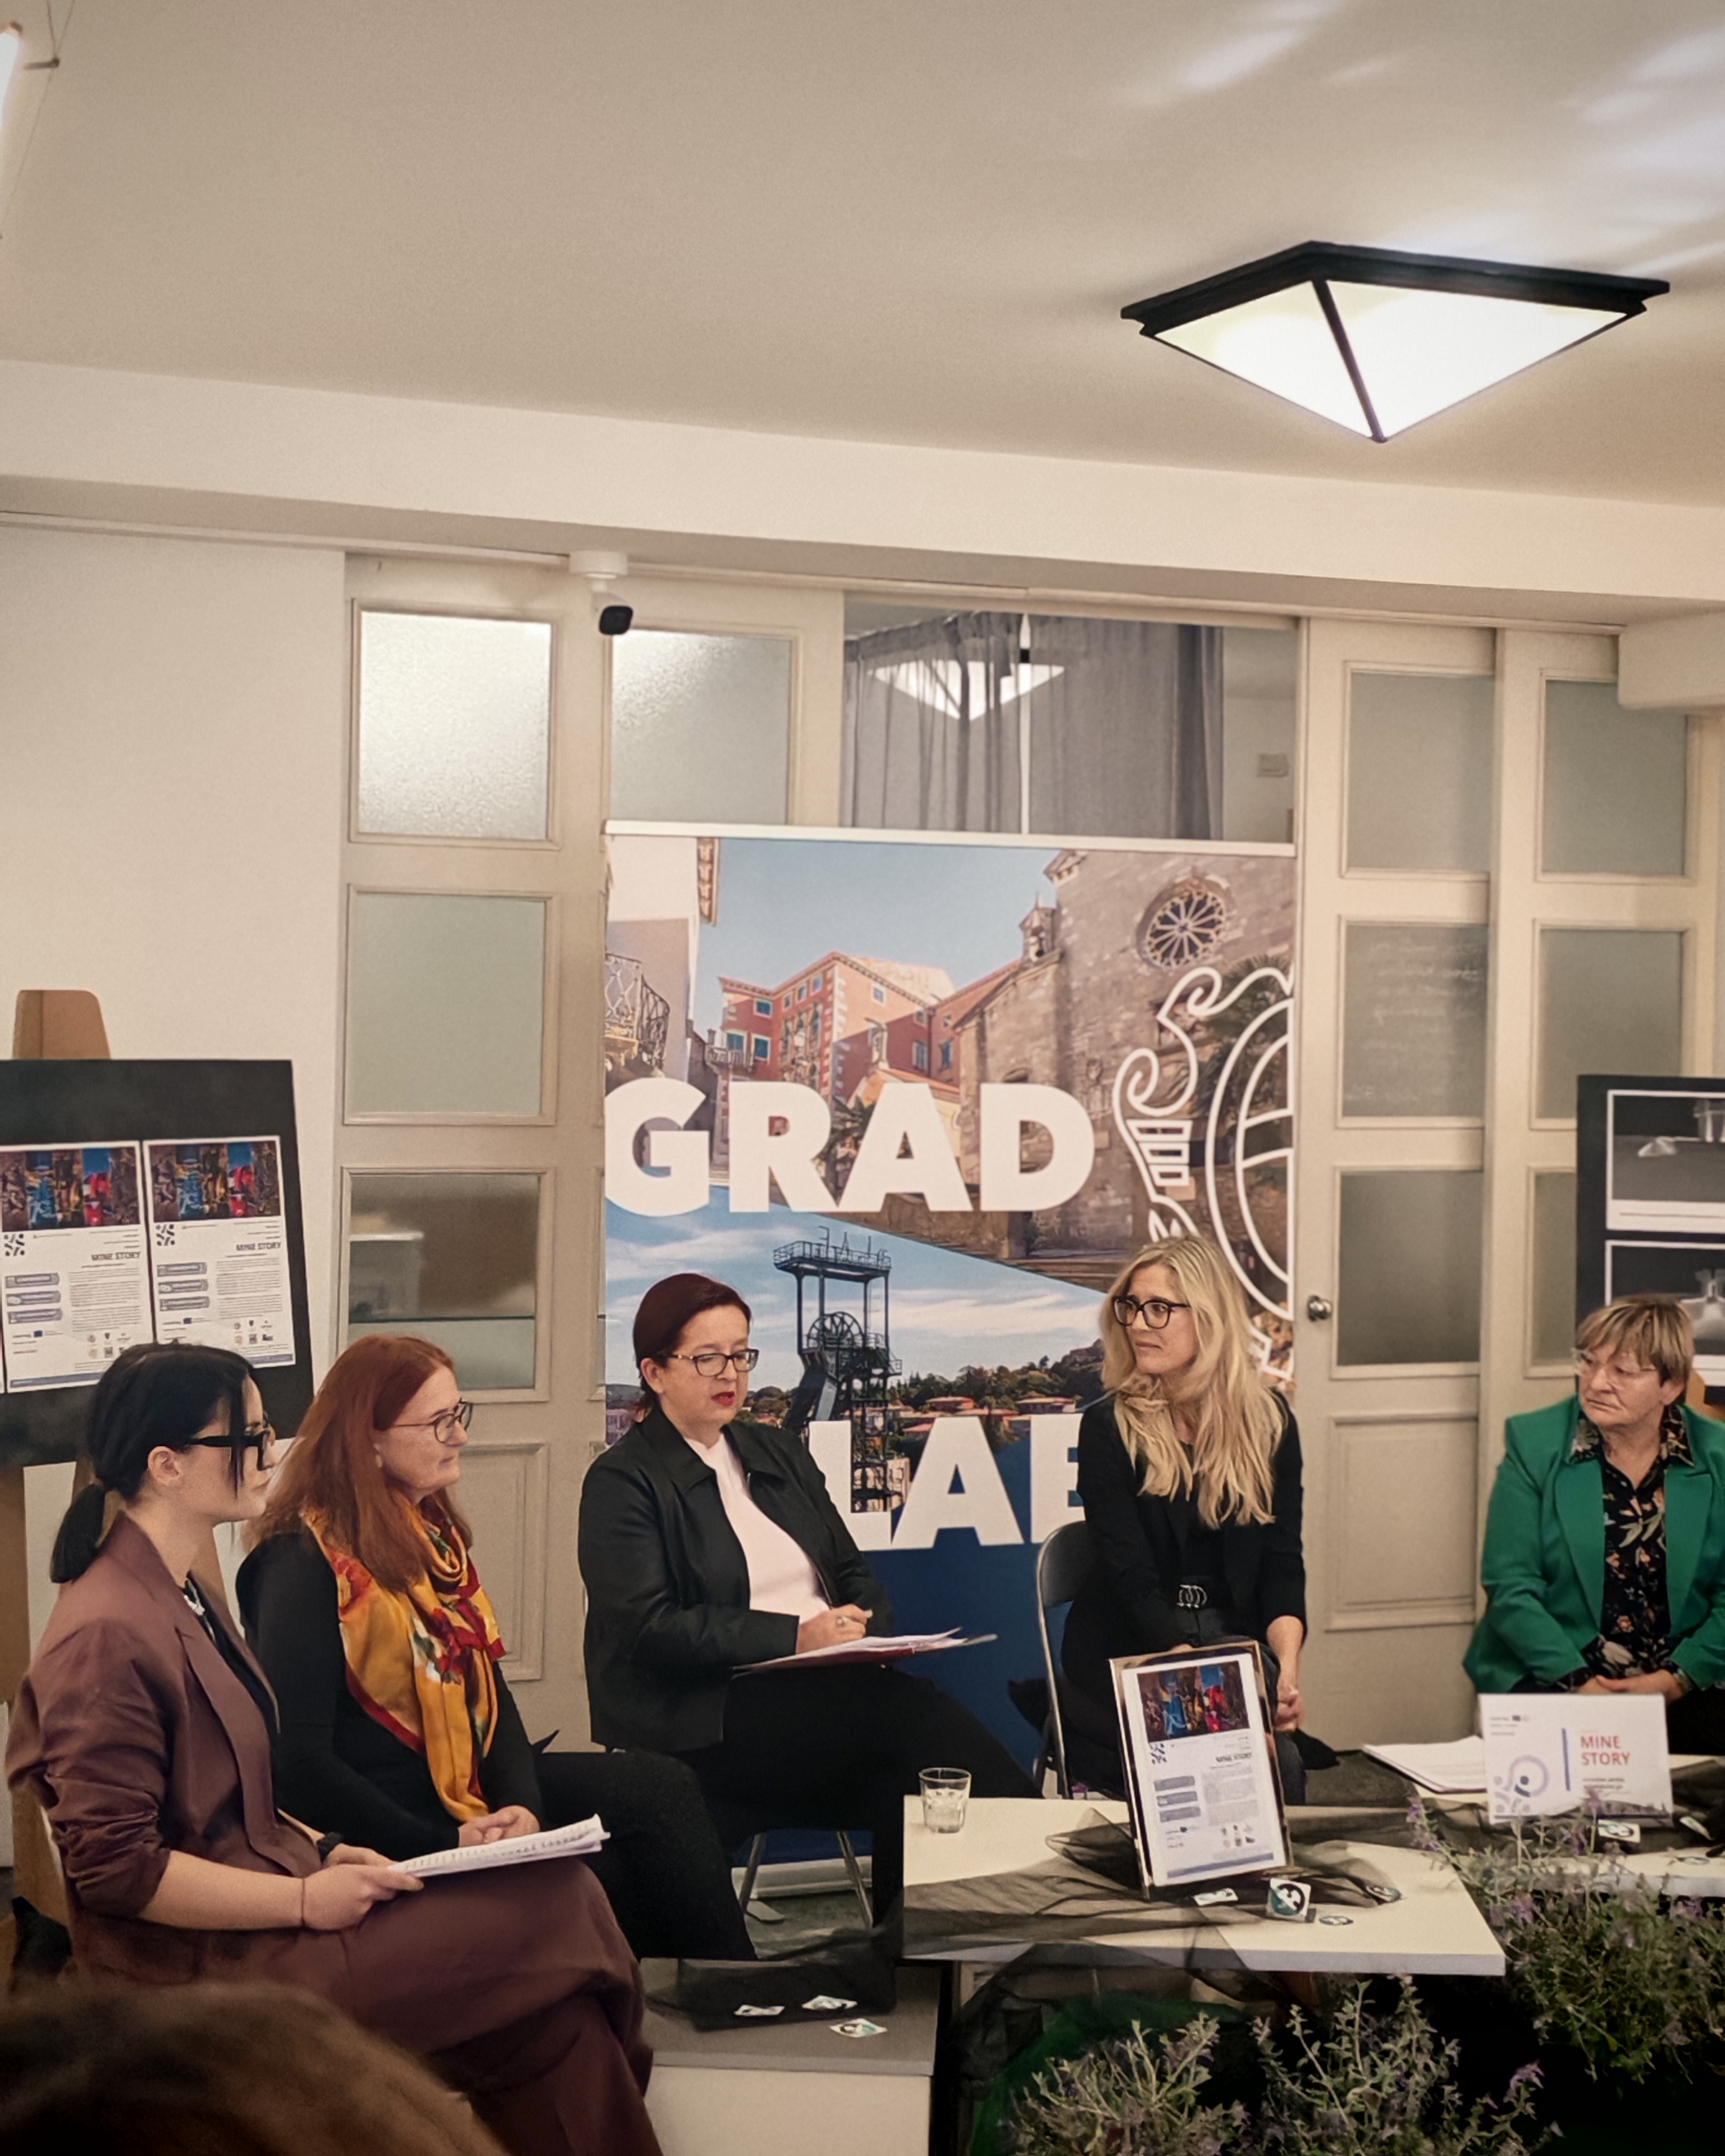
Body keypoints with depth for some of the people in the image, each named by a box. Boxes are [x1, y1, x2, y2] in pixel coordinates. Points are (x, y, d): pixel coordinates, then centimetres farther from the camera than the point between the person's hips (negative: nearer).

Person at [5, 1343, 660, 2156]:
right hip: (202, 1960, -9)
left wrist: (318, 1847, 4)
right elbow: (113, 1867, -20)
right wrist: (305, 1901, -18)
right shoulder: (108, 1636, -18)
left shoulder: (187, 1594, 13)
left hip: (256, 1894, 9)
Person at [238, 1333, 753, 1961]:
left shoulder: (431, 1530, 11)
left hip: (468, 1786, 8)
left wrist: (522, 1805, -9)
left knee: (663, 1787, -10)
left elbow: (487, 1686, 9)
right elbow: (299, 1761, -20)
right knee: (610, 1875, -19)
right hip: (399, 1821, -8)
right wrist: (447, 1849, -22)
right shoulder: (304, 1562, -16)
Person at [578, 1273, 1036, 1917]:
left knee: (906, 1793, -28)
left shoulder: (780, 1455, 23)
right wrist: (794, 1637, -18)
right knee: (915, 1711, -29)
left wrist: (862, 1629, -5)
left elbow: (854, 1574, 20)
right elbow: (651, 1630, -12)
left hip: (824, 1697, 6)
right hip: (704, 1723, -6)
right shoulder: (623, 1483, 0)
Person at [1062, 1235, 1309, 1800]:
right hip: (1129, 1652, -2)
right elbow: (1134, 1582, -13)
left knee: (1280, 1764, -27)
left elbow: (1282, 1562, 1)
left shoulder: (1268, 1420, 3)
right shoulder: (1108, 1428, -6)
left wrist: (1288, 1664, -18)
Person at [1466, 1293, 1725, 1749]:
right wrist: (1578, 1683, -16)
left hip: (1683, 1689, 2)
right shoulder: (1533, 1443, -2)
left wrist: (1674, 1681, -12)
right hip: (1551, 1680, -2)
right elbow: (1511, 1586, -5)